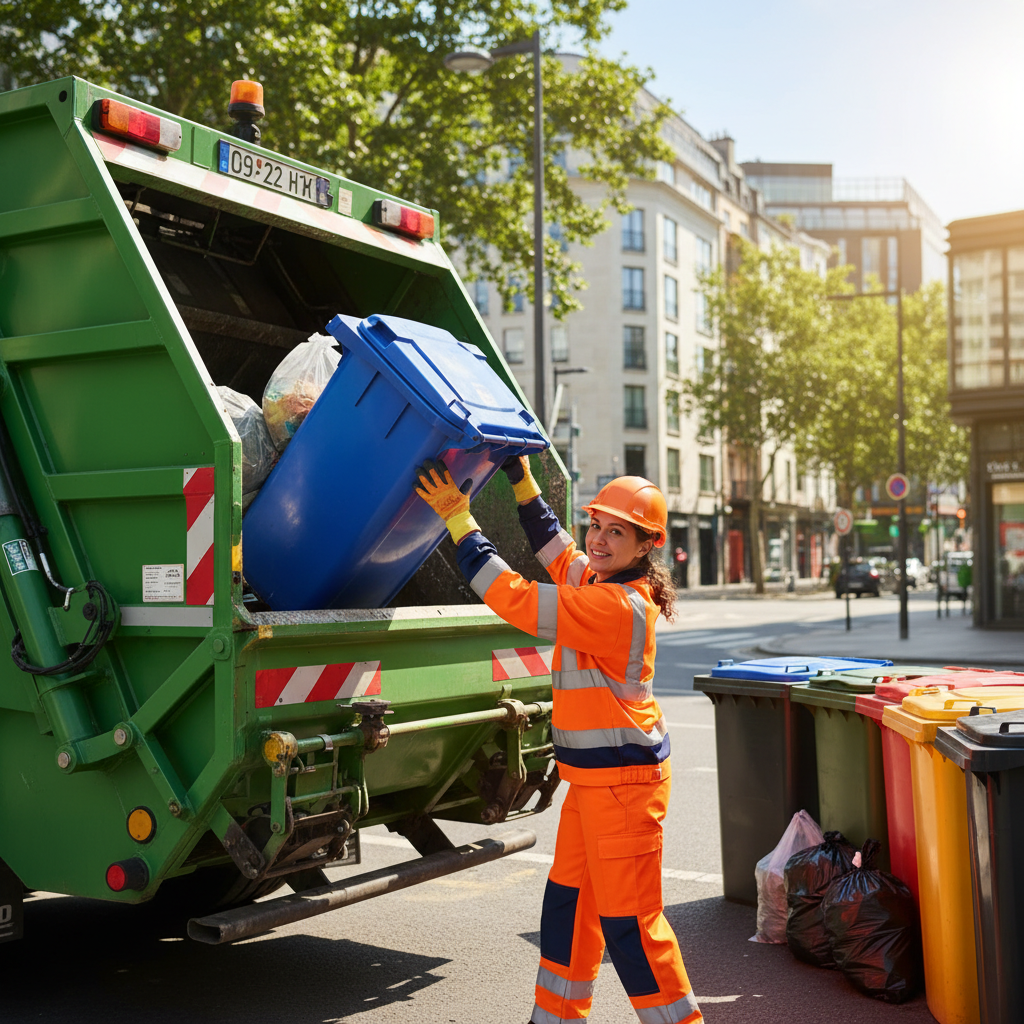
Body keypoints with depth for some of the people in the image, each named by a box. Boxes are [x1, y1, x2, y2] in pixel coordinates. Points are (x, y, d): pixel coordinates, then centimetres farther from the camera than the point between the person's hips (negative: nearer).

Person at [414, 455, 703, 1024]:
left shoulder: (620, 605, -22)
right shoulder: (596, 580, 7)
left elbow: (512, 597, -22)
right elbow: (557, 549, 28)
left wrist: (459, 519, -15)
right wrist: (523, 480, 25)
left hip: (622, 779, -10)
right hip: (592, 777, 10)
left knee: (630, 920, -2)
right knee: (568, 902, 19)